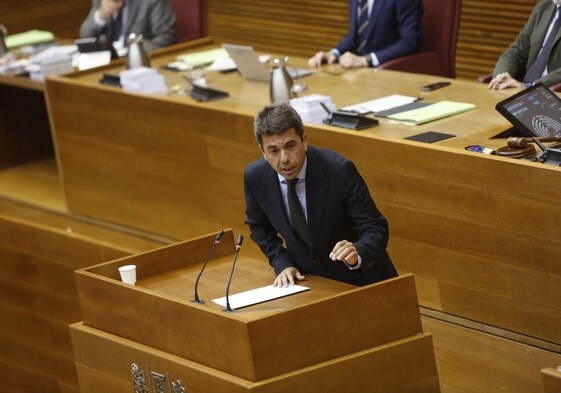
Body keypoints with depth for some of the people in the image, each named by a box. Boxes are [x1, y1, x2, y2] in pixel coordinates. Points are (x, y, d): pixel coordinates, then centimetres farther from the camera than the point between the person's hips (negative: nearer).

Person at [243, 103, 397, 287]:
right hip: (305, 279, 4)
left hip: (358, 276, -4)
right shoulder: (255, 176, -9)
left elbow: (376, 230, -16)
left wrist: (357, 254, -36)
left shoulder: (339, 170, -20)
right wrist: (282, 264, -3)